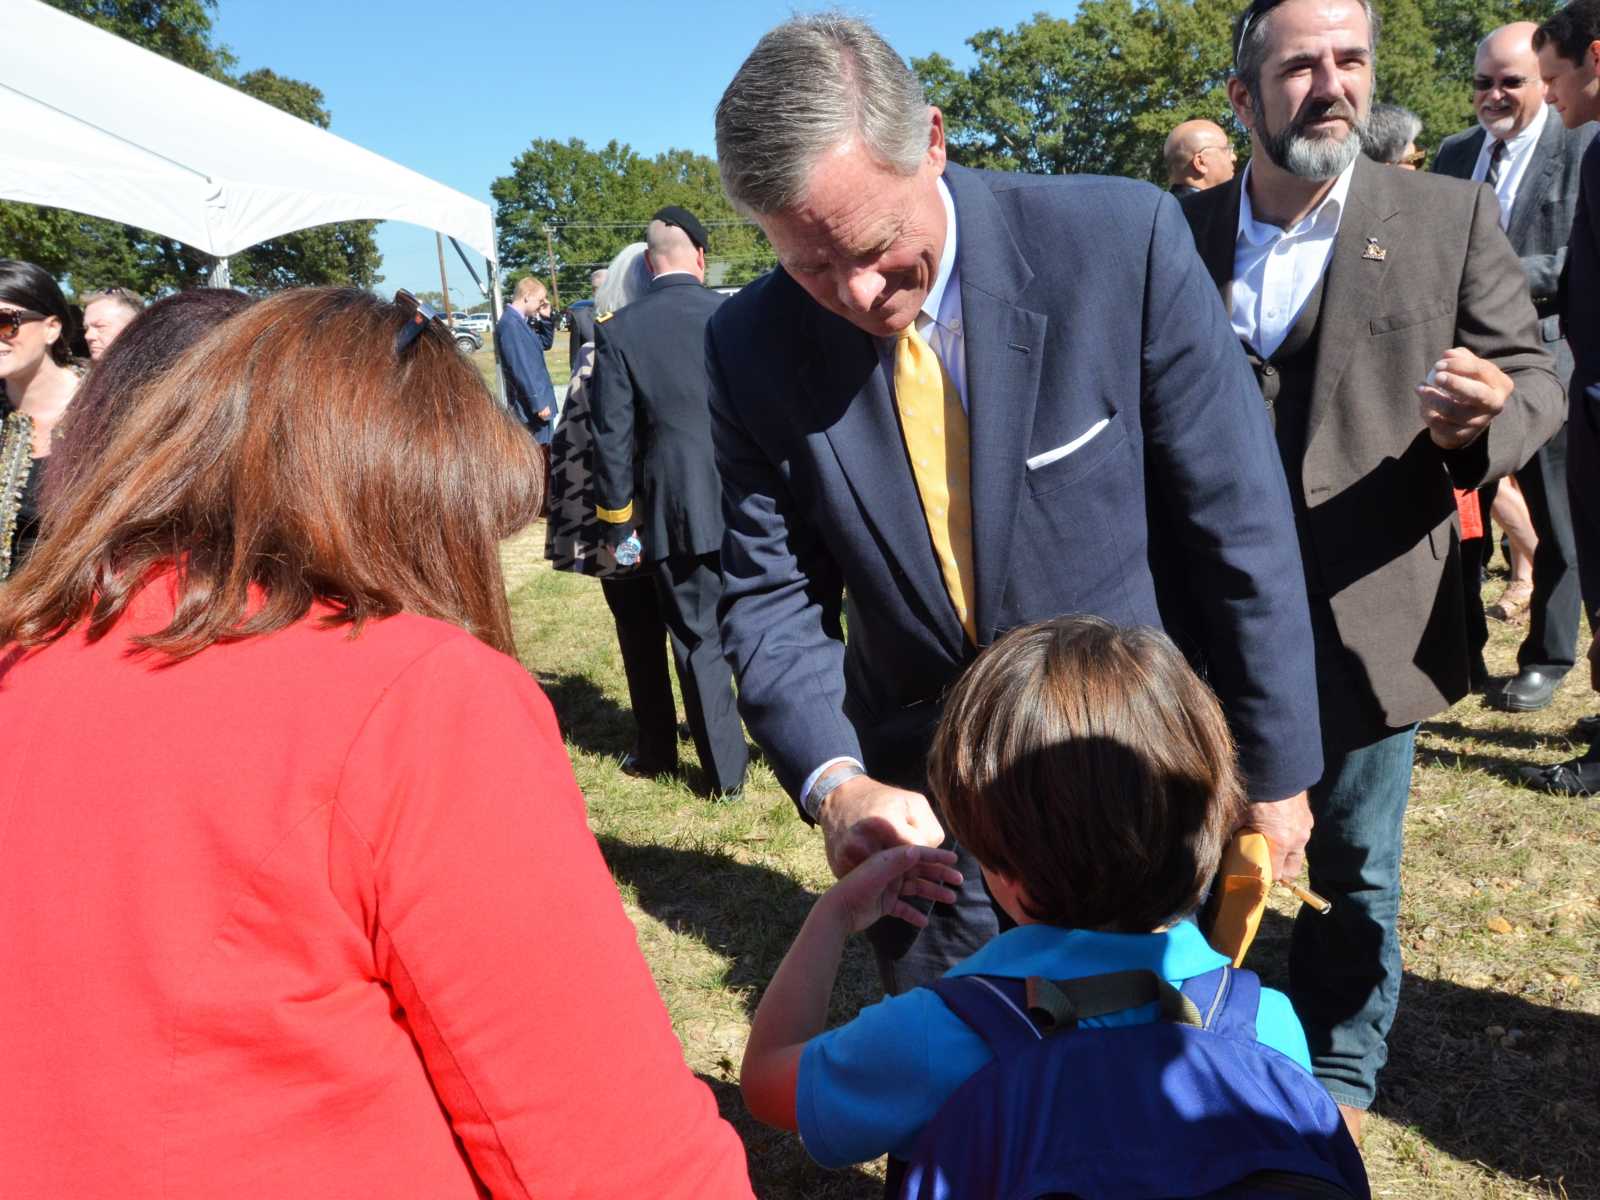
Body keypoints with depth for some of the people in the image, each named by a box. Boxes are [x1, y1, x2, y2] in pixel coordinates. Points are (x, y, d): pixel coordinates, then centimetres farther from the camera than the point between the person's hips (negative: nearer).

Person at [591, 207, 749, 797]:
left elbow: (613, 438, -5)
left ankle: (726, 770, 17)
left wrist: (617, 522, 4)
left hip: (677, 510, -1)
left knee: (698, 639, 10)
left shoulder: (618, 331, -6)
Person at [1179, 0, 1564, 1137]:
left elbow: (1535, 376, 1)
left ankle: (1339, 1076, 36)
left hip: (1365, 618, -1)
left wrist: (1488, 419, -22)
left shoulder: (1452, 215, -1)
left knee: (1355, 873, 12)